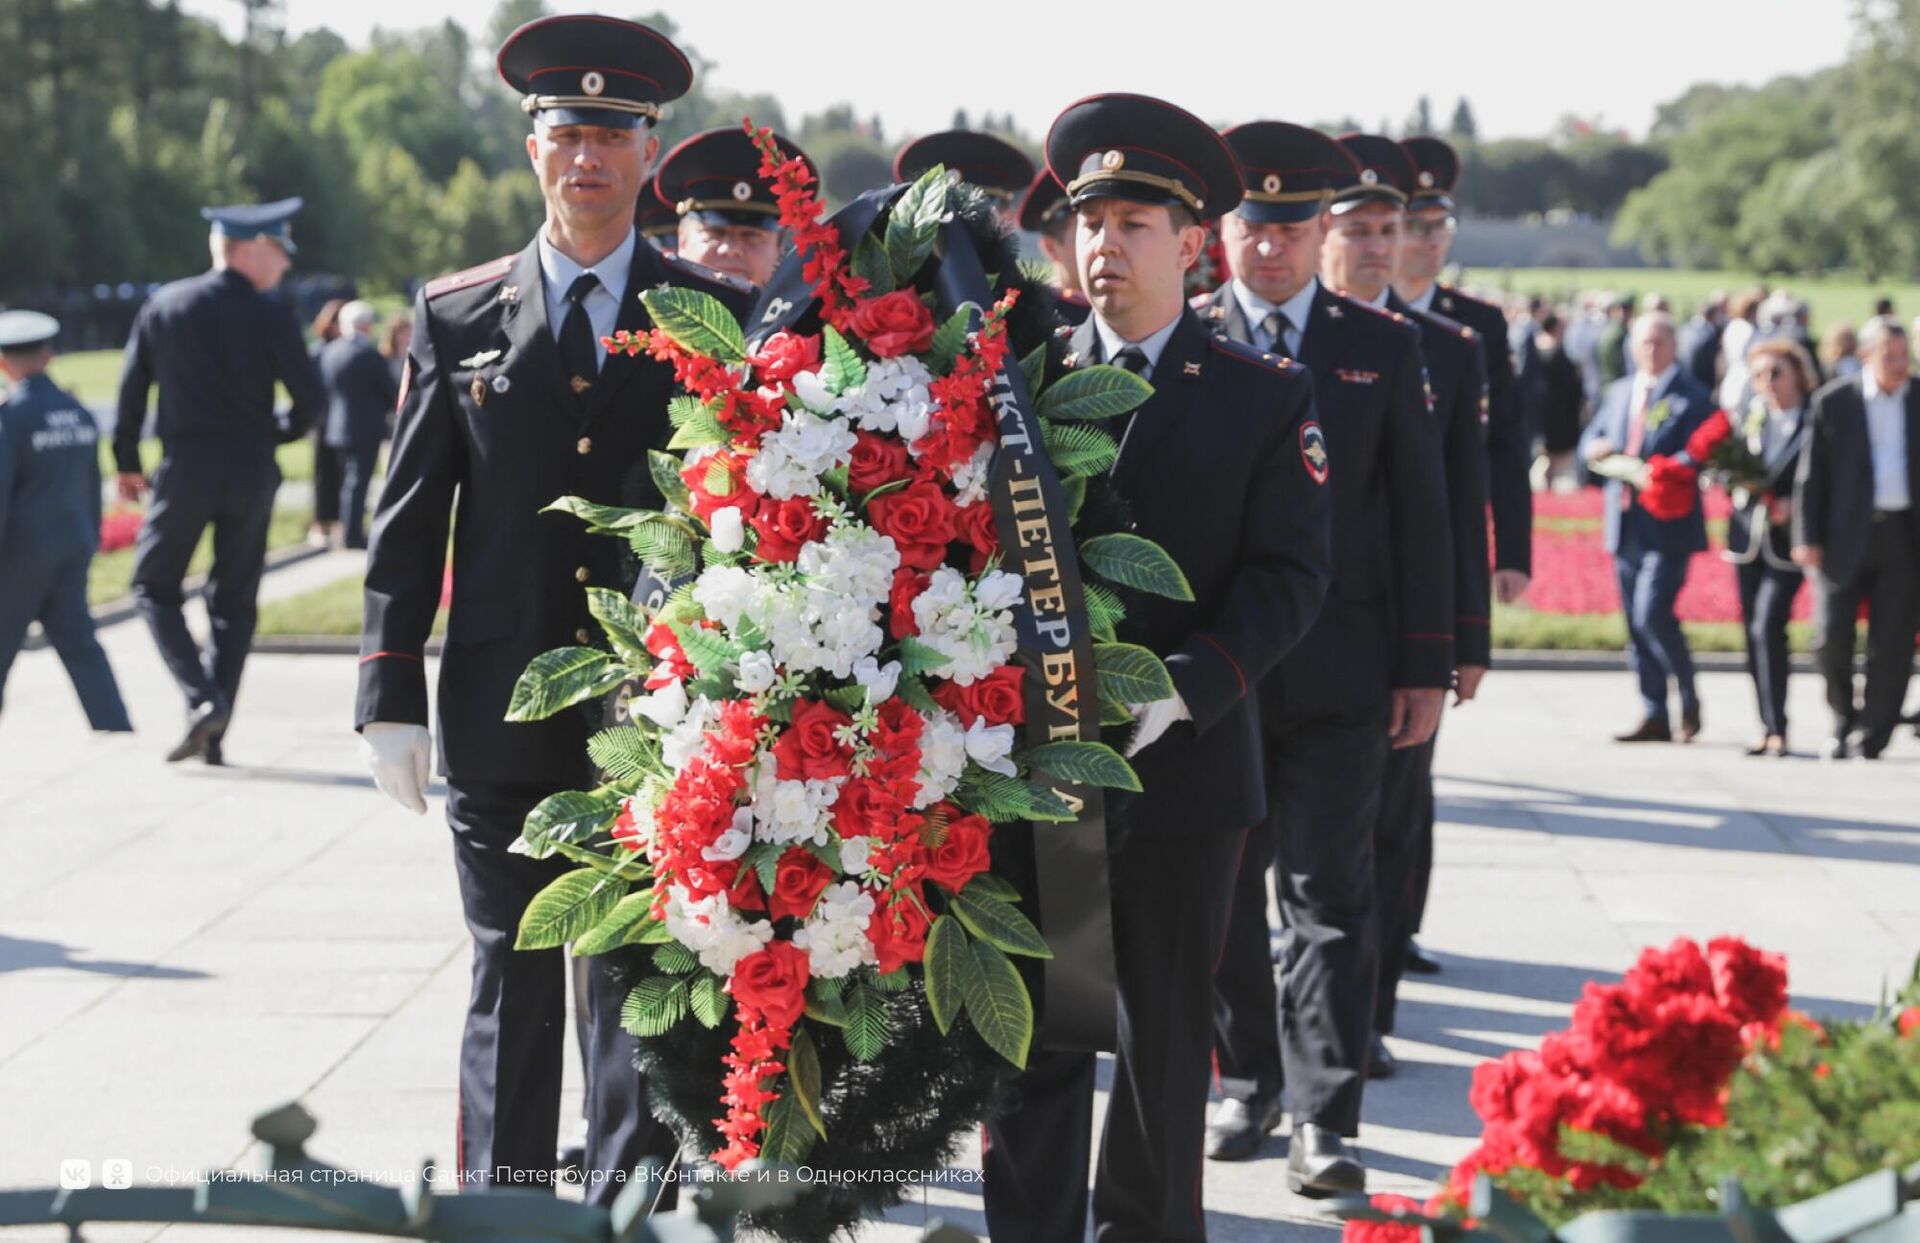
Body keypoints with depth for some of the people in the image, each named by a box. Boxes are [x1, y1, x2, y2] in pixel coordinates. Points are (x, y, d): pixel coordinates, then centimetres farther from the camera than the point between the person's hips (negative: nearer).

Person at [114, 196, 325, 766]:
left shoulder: (164, 305, 1)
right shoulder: (270, 316, -6)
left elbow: (132, 387, 4)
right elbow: (310, 398, -9)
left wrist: (127, 462, 15)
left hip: (185, 468, 0)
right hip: (250, 473, 0)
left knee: (155, 585, 12)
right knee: (234, 600, 11)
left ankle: (201, 698, -9)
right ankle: (213, 735, 9)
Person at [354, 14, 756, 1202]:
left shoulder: (722, 318, 4)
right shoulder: (457, 315, 7)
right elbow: (409, 520, 7)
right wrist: (391, 695, 0)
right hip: (504, 722, 1)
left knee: (647, 1000, 4)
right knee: (512, 998, 7)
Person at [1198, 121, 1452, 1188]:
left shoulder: (1387, 348, 6)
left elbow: (1421, 515, 6)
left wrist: (1426, 666, 1)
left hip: (1340, 670, 0)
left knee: (1331, 895, -1)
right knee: (1223, 891, 9)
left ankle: (1327, 1118, 2)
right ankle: (1246, 1085, 24)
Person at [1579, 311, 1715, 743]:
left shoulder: (1692, 397, -4)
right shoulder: (1619, 392, 16)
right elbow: (1590, 440, 17)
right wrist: (1594, 449, -6)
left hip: (1668, 525, -7)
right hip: (1626, 525, 7)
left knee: (1653, 613, -17)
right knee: (1636, 626, 7)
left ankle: (1689, 700, 2)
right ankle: (1654, 717, 13)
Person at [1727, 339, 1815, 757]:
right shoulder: (1750, 418, 9)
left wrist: (1796, 505, -17)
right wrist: (1739, 485, -8)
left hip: (1788, 539, -5)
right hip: (1748, 535, 5)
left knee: (1768, 625, -17)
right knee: (1754, 632, 8)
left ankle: (1776, 728, -11)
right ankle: (1769, 726, 18)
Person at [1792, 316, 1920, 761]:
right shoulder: (1834, 402, 0)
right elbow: (1811, 475, 0)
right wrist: (1807, 537, -7)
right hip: (1845, 536, -1)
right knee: (1831, 637, -4)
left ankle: (1871, 735, 12)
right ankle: (1843, 721, 19)